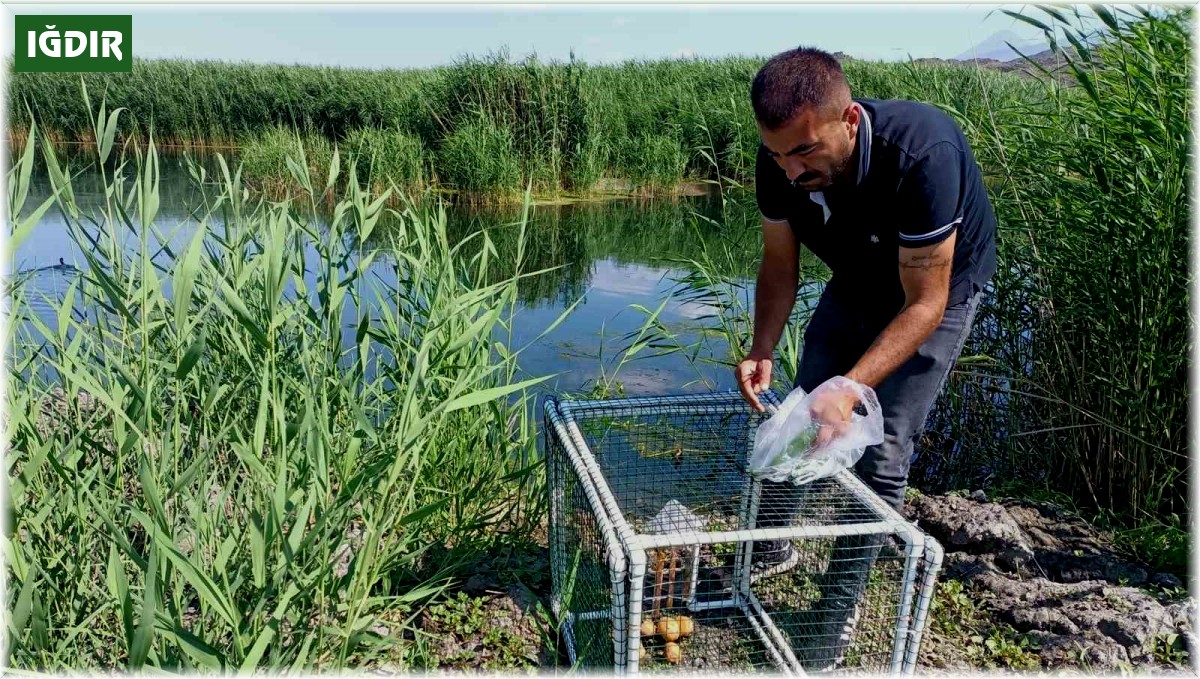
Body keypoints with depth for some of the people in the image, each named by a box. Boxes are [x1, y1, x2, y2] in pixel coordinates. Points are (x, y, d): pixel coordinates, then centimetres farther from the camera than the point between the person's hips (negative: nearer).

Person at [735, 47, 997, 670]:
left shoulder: (922, 154, -40)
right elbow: (780, 266, -9)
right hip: (853, 287, 5)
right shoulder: (781, 162, -24)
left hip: (935, 294, -5)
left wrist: (851, 387, -45)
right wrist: (762, 350, -26)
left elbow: (925, 303, -34)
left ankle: (840, 608, 11)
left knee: (880, 456, -8)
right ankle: (771, 551, 31)